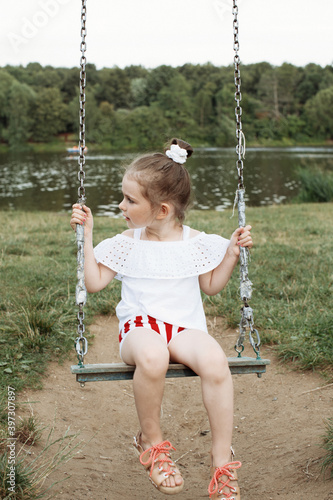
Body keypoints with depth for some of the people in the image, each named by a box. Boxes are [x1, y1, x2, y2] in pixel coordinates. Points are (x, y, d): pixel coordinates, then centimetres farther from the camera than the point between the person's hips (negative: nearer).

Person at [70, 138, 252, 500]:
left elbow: (212, 286, 17)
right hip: (140, 327, 0)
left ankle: (222, 461, -19)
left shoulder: (195, 242, 6)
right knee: (151, 357, -40)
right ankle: (151, 442, -12)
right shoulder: (127, 243, 8)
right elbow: (94, 282, 8)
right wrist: (86, 234, 4)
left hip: (185, 327, 1)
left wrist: (232, 252, 4)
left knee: (214, 360, -35)